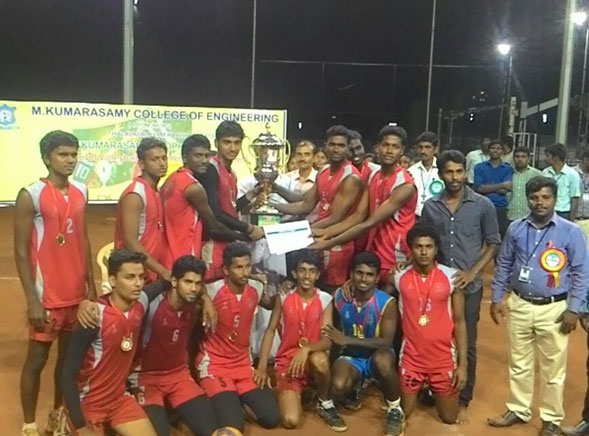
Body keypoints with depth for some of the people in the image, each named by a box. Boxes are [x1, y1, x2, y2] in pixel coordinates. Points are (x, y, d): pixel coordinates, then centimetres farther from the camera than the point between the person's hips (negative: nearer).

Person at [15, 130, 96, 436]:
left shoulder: (81, 192, 6)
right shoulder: (31, 195, -12)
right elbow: (21, 251, -11)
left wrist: (91, 287, 12)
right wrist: (32, 300, -14)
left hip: (77, 293, 6)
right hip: (47, 296, -6)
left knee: (70, 355, 16)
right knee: (37, 359, 6)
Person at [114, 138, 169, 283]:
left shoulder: (155, 192, 11)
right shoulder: (135, 194, -16)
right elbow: (130, 241, -22)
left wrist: (162, 270, 10)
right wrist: (163, 271, -21)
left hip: (152, 272, 8)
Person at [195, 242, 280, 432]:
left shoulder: (254, 291, -1)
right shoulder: (213, 291, -19)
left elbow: (271, 305, 19)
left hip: (243, 364, 5)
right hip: (214, 364, -5)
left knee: (271, 418, -6)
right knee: (233, 426, -20)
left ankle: (237, 397, 19)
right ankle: (221, 399, 12)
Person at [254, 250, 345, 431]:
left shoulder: (325, 299, -7)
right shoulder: (284, 297, -5)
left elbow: (328, 340, -13)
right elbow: (270, 331, 1)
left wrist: (306, 349, -32)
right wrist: (262, 367, -5)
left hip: (312, 359, 1)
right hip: (287, 361, -1)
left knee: (320, 359, -38)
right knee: (290, 420, -23)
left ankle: (325, 403, -8)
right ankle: (294, 395, 12)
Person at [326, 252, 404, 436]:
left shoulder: (386, 302, -18)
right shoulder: (340, 296, -9)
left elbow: (386, 341, -23)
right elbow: (330, 328, 9)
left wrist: (347, 340, -29)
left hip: (377, 355, -2)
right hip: (351, 356, 2)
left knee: (382, 360, -40)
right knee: (338, 388, -30)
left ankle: (395, 410, -12)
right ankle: (355, 386, 11)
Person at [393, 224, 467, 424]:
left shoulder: (452, 277, -10)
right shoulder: (399, 277, -9)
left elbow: (459, 322, -4)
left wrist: (462, 363, -6)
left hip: (444, 357, 0)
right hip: (411, 357, 1)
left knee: (449, 418, 11)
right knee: (402, 413, 10)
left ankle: (434, 392, 43)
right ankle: (420, 391, 42)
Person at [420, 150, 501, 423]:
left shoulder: (483, 205, -4)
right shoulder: (430, 207, 2)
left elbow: (493, 243, 1)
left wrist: (472, 272, -10)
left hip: (469, 286, -1)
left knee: (467, 344, 6)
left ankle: (463, 400, 21)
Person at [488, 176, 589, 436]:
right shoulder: (516, 229, 0)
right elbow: (503, 265, 8)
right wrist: (497, 298, 7)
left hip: (554, 309, -3)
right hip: (519, 305, 3)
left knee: (553, 368, 9)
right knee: (519, 363, 16)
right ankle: (518, 411, 34)